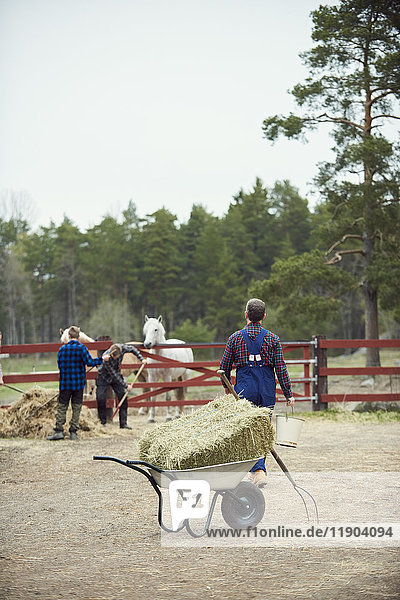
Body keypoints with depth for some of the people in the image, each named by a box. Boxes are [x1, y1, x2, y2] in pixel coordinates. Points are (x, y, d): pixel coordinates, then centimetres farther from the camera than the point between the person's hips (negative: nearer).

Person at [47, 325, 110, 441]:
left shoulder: (62, 349, 0)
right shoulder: (82, 348, -6)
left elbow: (59, 365, 6)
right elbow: (89, 362, -12)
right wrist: (102, 360, 1)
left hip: (65, 383, 1)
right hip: (79, 383, -1)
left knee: (62, 407, 7)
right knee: (76, 408, 6)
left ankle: (59, 431, 1)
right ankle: (73, 432, 6)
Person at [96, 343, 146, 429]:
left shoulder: (122, 348, -24)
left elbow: (132, 348, 1)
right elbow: (114, 374, -29)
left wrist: (141, 359, -7)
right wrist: (126, 386, -25)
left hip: (116, 376, 4)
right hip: (103, 377, -4)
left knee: (123, 397, -5)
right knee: (101, 399, -14)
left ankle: (123, 423, -1)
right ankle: (103, 422, 0)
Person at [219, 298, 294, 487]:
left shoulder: (236, 337, 0)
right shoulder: (272, 339, 0)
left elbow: (224, 367, 6)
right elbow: (281, 369, -2)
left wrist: (227, 387, 23)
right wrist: (288, 394, 4)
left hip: (245, 390, -1)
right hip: (267, 391, 1)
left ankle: (259, 470, -18)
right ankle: (256, 469, 20)